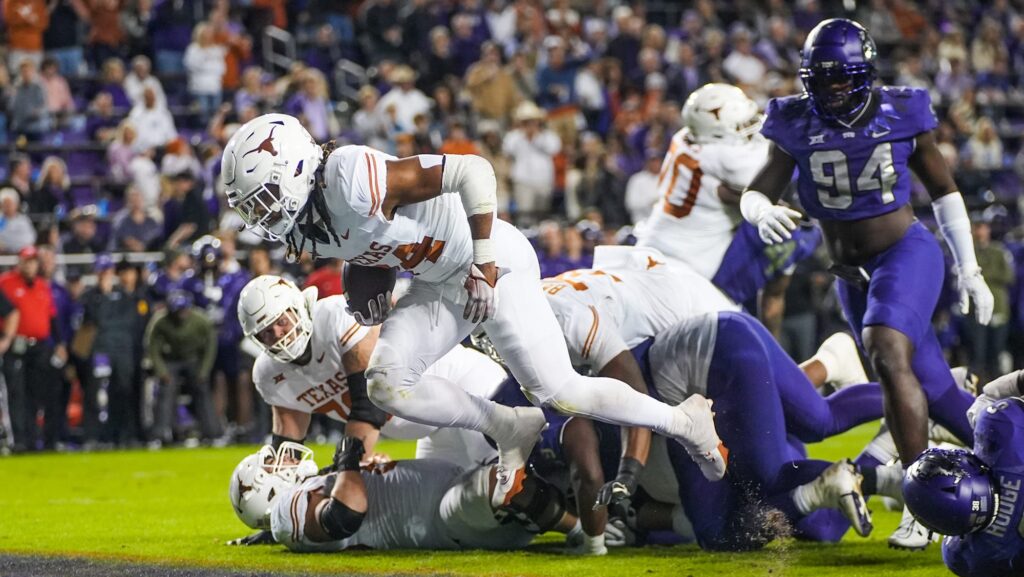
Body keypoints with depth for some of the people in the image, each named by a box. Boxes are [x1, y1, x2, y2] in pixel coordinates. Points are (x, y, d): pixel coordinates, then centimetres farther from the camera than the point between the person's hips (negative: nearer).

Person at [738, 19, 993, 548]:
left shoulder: (901, 116, -6)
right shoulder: (796, 127, -2)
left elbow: (943, 191, 5)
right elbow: (755, 193, -6)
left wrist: (968, 268, 5)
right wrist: (764, 213, -32)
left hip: (906, 253, -4)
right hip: (852, 275, 4)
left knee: (888, 355, -28)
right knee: (934, 392, 6)